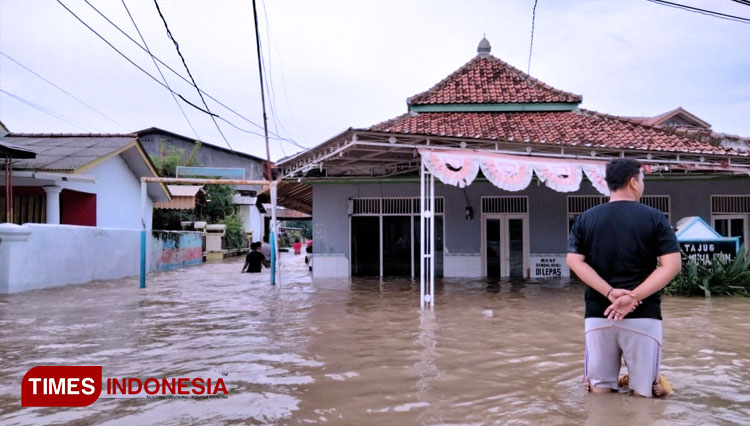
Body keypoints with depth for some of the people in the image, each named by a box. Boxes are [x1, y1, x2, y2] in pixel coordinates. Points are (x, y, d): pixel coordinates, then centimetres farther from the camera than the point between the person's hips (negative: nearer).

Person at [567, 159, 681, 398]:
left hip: (598, 313, 2)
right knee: (643, 391, 9)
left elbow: (574, 261, -3)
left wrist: (610, 293, -10)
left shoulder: (585, 219, 6)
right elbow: (672, 265, -9)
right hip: (643, 315, -2)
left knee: (599, 388, 9)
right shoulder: (654, 218, 0)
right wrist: (633, 297, -14)